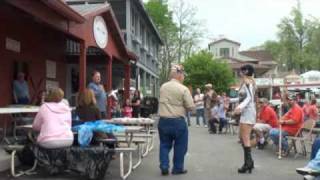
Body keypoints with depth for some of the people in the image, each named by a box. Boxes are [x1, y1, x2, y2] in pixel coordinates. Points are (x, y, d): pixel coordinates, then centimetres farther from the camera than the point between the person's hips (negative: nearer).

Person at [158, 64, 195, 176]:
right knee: (180, 145, 11)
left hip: (163, 120, 4)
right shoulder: (183, 89, -11)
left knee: (164, 144, 15)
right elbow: (191, 107, -10)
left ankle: (164, 167, 10)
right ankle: (177, 168, 19)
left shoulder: (163, 87, 5)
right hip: (178, 121, -4)